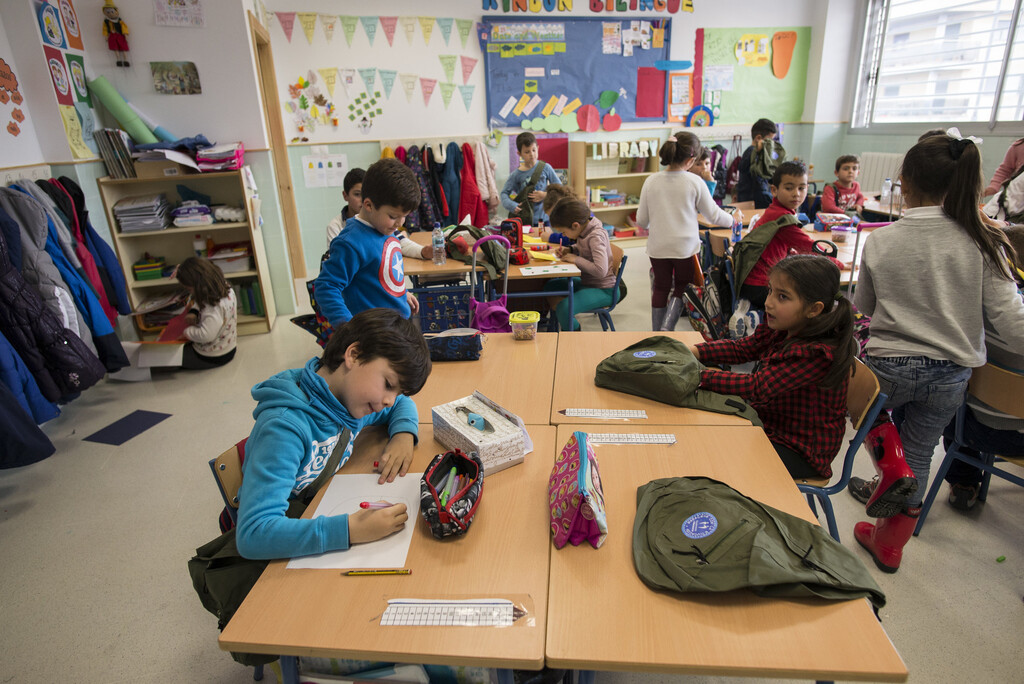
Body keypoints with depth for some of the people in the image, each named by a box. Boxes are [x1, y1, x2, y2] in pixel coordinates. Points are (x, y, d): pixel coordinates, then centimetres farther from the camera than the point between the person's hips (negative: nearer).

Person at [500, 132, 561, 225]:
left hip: (543, 218, 1)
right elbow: (504, 193, 2)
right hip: (524, 220, 0)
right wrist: (511, 205, -17)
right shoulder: (516, 174, -2)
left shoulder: (545, 168, -1)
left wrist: (545, 195, -11)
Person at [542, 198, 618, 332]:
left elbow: (601, 270, -36)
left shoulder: (596, 236, -25)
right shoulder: (584, 229, 0)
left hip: (602, 290, -10)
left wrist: (576, 259, -24)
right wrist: (569, 250, 3)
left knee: (564, 308, -28)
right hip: (586, 282, 10)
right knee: (549, 286, 13)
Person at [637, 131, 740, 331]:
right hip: (686, 247, -2)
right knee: (682, 288, 15)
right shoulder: (695, 182, -10)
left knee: (660, 287, 17)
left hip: (658, 247, 2)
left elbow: (641, 220, 0)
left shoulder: (651, 181, -5)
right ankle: (667, 328, 1)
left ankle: (657, 332, 23)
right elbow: (713, 215, 0)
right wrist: (733, 219, 19)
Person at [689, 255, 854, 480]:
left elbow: (756, 388, -32)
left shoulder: (819, 354, -32)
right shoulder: (782, 328, -7)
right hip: (768, 423, 8)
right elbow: (742, 347, 4)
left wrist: (700, 375, -31)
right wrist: (694, 351, -11)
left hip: (801, 451, -7)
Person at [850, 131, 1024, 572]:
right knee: (917, 455, 17)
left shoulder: (881, 240, -8)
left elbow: (861, 311, 4)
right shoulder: (982, 242, -8)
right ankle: (889, 544, 31)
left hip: (886, 365, -3)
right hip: (950, 371, 3)